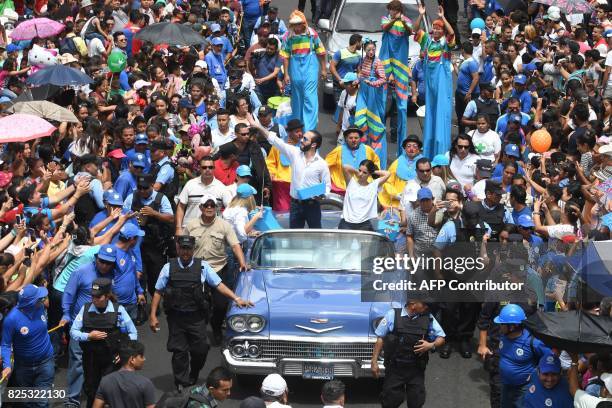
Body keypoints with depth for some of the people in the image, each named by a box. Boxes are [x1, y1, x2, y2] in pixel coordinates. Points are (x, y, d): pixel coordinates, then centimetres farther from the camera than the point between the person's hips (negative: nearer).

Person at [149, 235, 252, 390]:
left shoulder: (202, 267, 3)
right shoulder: (168, 267, 3)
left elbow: (218, 285, 0)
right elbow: (158, 292, 4)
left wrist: (236, 298, -12)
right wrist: (153, 315, -1)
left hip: (197, 318, 0)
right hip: (176, 318, 0)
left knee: (200, 350, 4)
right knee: (179, 351, 3)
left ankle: (193, 378, 30)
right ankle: (181, 384, 16)